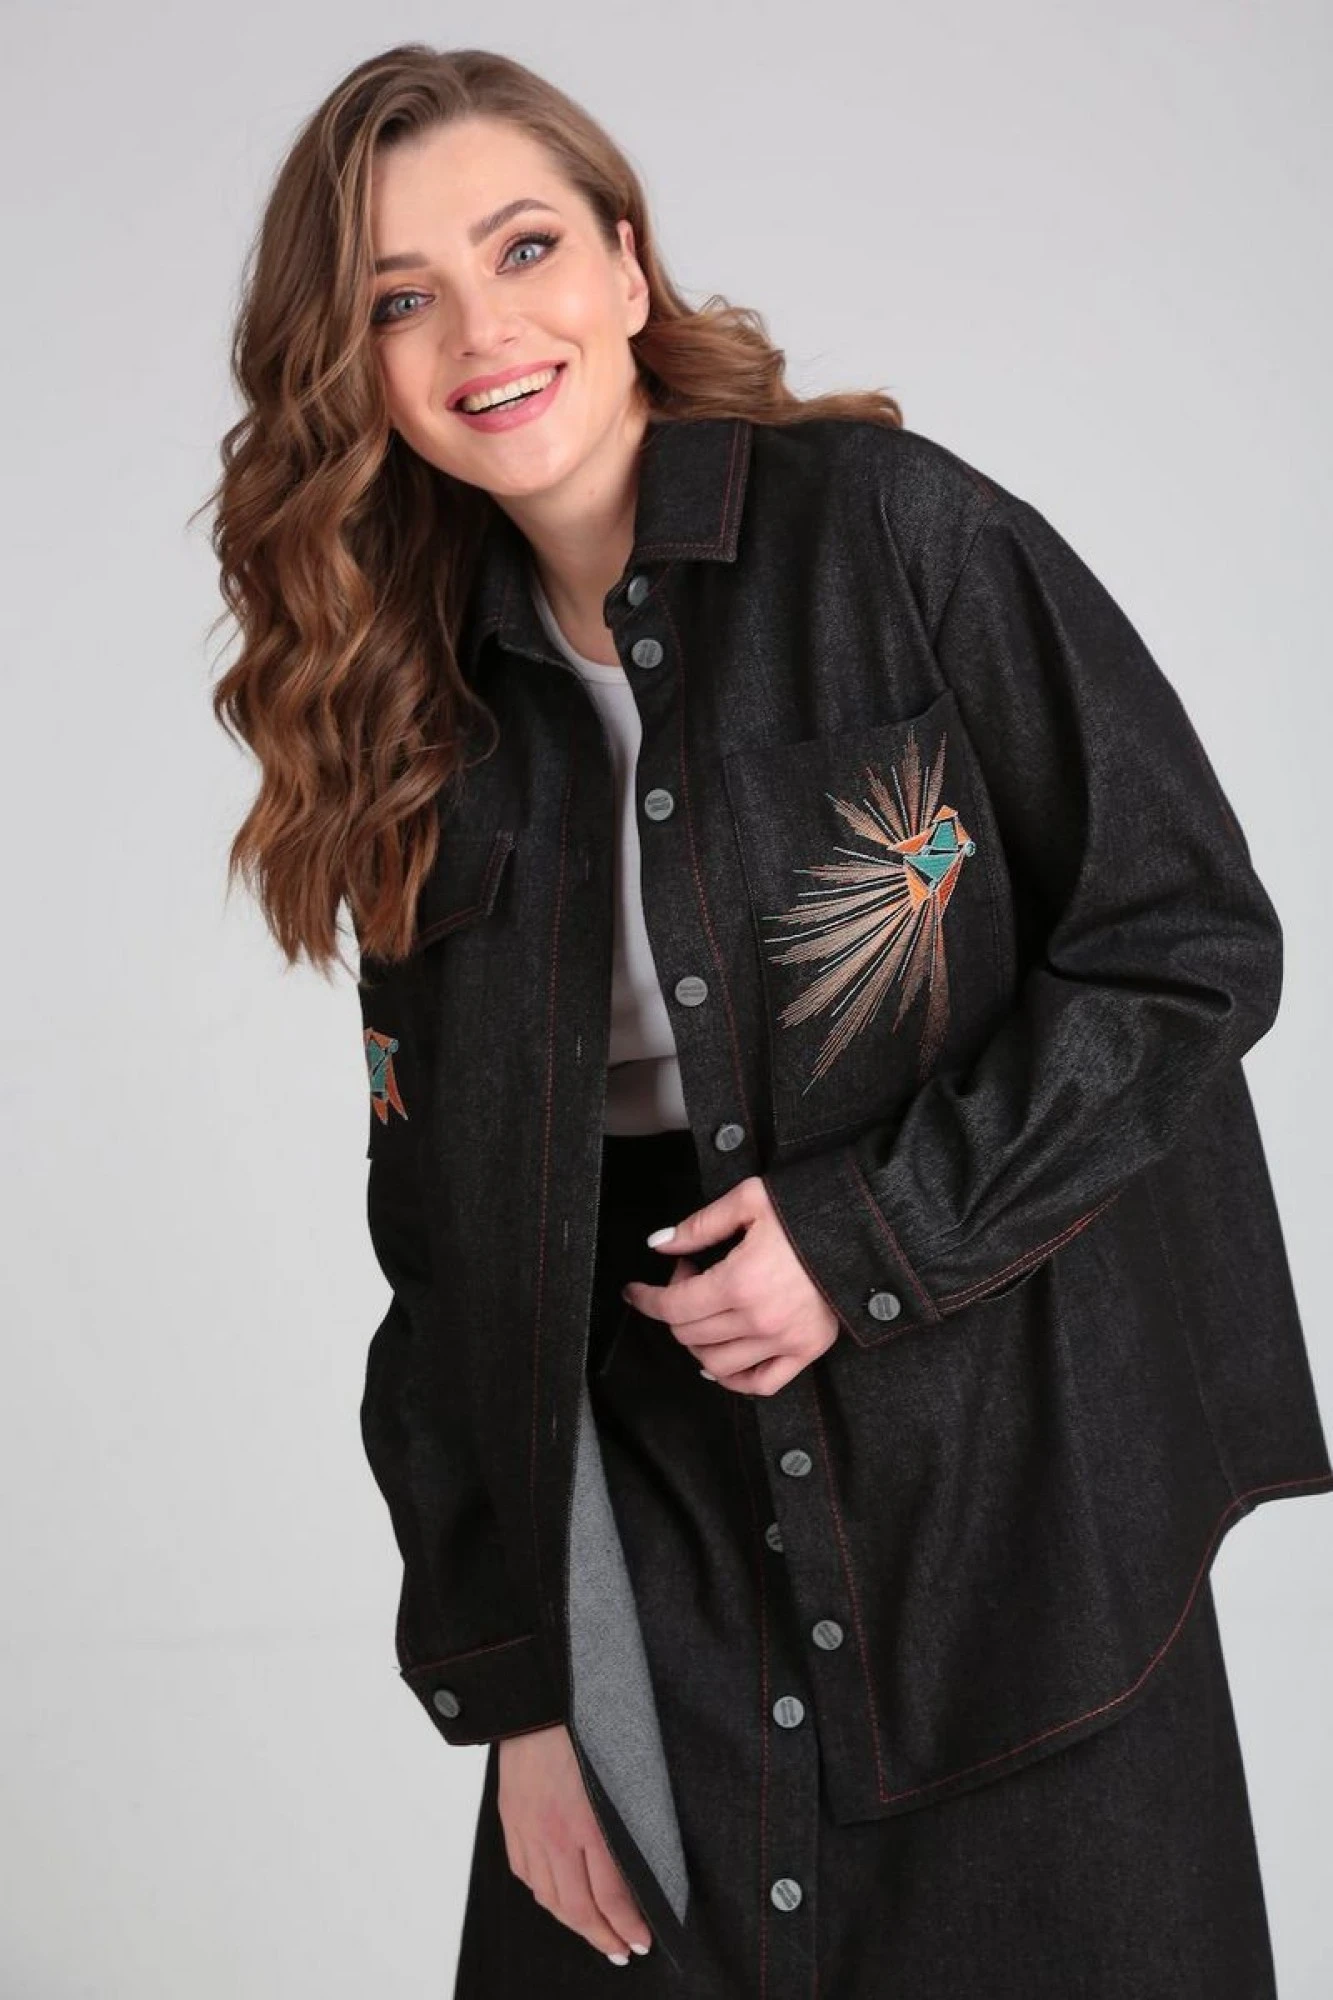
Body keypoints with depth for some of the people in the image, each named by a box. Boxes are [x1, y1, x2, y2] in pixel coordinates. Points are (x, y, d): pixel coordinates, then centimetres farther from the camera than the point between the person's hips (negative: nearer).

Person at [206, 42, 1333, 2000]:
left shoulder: (896, 529, -10)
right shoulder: (433, 713, 3)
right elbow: (448, 1254, 5)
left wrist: (873, 1233, -15)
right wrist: (505, 1689, 3)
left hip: (1016, 1490, -3)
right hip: (661, 1530, 4)